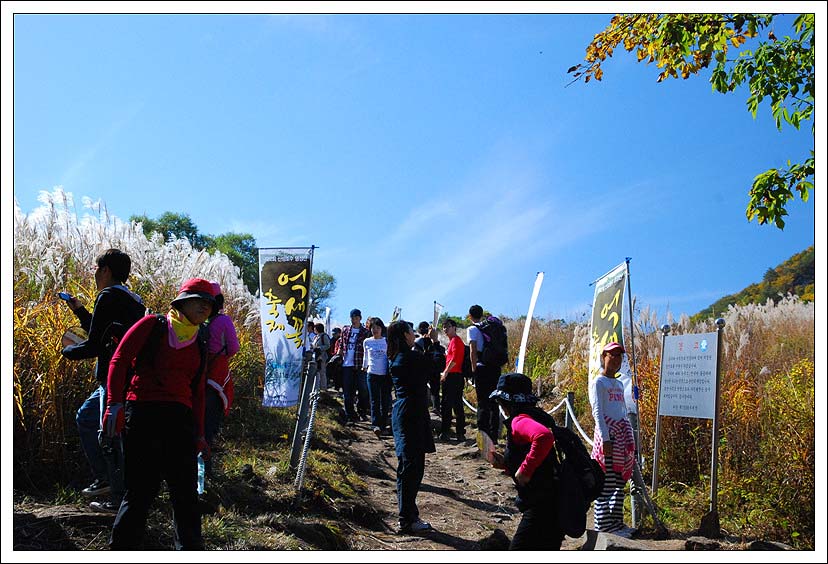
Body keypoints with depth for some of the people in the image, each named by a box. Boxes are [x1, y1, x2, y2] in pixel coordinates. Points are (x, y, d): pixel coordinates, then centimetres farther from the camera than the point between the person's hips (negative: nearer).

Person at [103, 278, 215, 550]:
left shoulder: (199, 347, 19)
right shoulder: (153, 326, 4)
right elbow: (119, 360, -1)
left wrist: (199, 434, 18)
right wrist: (114, 403, -12)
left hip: (180, 419, 5)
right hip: (143, 413, -5)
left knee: (186, 491, 5)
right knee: (142, 489, -4)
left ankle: (191, 548, 15)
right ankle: (121, 547, 13)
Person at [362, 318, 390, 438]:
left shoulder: (387, 341, 1)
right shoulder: (367, 342, 6)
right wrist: (364, 366, 32)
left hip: (385, 374, 0)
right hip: (372, 374, 0)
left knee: (385, 401, 5)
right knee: (374, 401, -7)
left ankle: (383, 425, 15)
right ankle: (375, 425, -14)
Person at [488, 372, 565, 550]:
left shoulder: (520, 421, -13)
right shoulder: (537, 416, 16)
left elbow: (544, 436, -37)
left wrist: (525, 470, -26)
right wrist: (506, 463, 14)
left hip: (543, 507, -10)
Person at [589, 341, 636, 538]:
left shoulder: (619, 385, 21)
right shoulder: (599, 382, -2)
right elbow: (597, 412, -9)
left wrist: (629, 438, 17)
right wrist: (605, 438, -17)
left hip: (622, 434, 8)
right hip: (607, 434, -8)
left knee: (620, 481, 9)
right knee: (606, 482, -8)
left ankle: (617, 521, 16)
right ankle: (604, 525, -4)